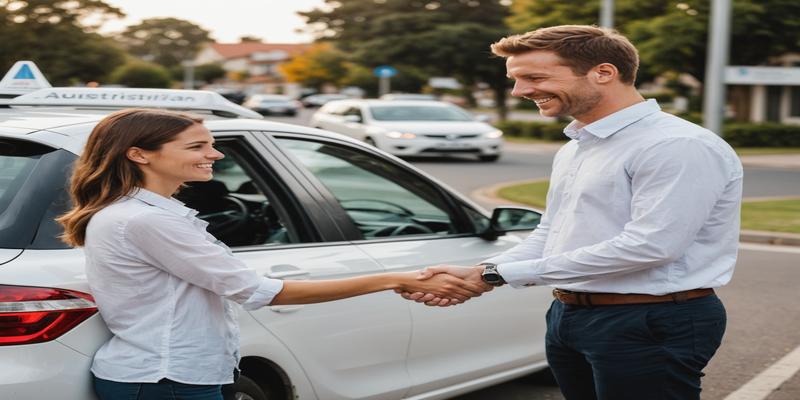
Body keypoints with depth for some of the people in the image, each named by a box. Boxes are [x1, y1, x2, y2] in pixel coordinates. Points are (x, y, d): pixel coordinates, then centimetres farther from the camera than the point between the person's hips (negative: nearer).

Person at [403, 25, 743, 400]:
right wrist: (478, 272, 0)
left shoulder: (680, 146, -17)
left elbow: (649, 245, -25)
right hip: (569, 316, 9)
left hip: (653, 326, -9)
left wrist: (502, 272, -20)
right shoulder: (573, 150, 14)